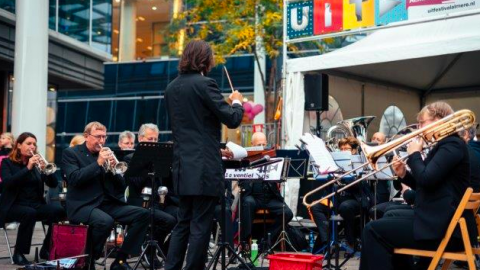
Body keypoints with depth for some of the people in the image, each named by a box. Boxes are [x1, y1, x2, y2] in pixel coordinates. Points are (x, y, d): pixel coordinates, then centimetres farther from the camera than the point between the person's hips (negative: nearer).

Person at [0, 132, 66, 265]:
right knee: (29, 213, -37)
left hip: (36, 204, 4)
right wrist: (28, 168, -24)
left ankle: (46, 250, -8)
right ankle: (19, 253, -20)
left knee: (59, 211, -23)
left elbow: (53, 184, 3)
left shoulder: (36, 161, 11)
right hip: (14, 205, -4)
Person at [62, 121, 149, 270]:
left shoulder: (106, 153, 16)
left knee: (142, 214, -13)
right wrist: (98, 163, -18)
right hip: (83, 205, -6)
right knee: (105, 221, -37)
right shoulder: (71, 153, 2)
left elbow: (121, 184, 13)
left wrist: (113, 168, -7)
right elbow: (73, 179, -15)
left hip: (107, 203, 6)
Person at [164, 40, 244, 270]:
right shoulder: (204, 84, -12)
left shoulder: (171, 88, 12)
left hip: (183, 166, 8)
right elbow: (232, 120, -13)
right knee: (200, 226, -1)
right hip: (204, 167, -8)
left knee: (183, 222, 15)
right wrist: (237, 102, 7)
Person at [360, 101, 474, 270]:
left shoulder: (452, 144, -14)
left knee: (374, 230, -13)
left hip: (446, 227, -11)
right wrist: (404, 174, 5)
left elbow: (426, 180, -25)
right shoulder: (445, 145, 18)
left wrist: (414, 154, -9)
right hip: (438, 218, 11)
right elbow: (425, 184, 21)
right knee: (390, 216, 29)